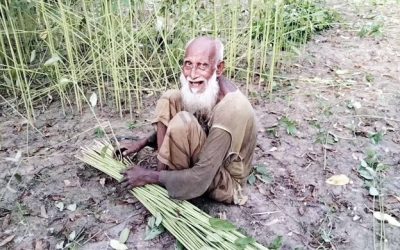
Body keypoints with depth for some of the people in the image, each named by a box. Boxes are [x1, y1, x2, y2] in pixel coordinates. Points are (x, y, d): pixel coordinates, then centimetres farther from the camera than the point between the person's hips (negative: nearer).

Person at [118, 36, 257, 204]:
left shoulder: (231, 111, -34)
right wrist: (142, 143, 1)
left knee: (184, 122, -32)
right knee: (170, 99, -5)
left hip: (225, 182, -7)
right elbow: (174, 128, 11)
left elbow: (200, 180, -32)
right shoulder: (203, 87, -9)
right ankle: (163, 171, -7)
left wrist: (150, 176, -22)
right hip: (207, 156, 8)